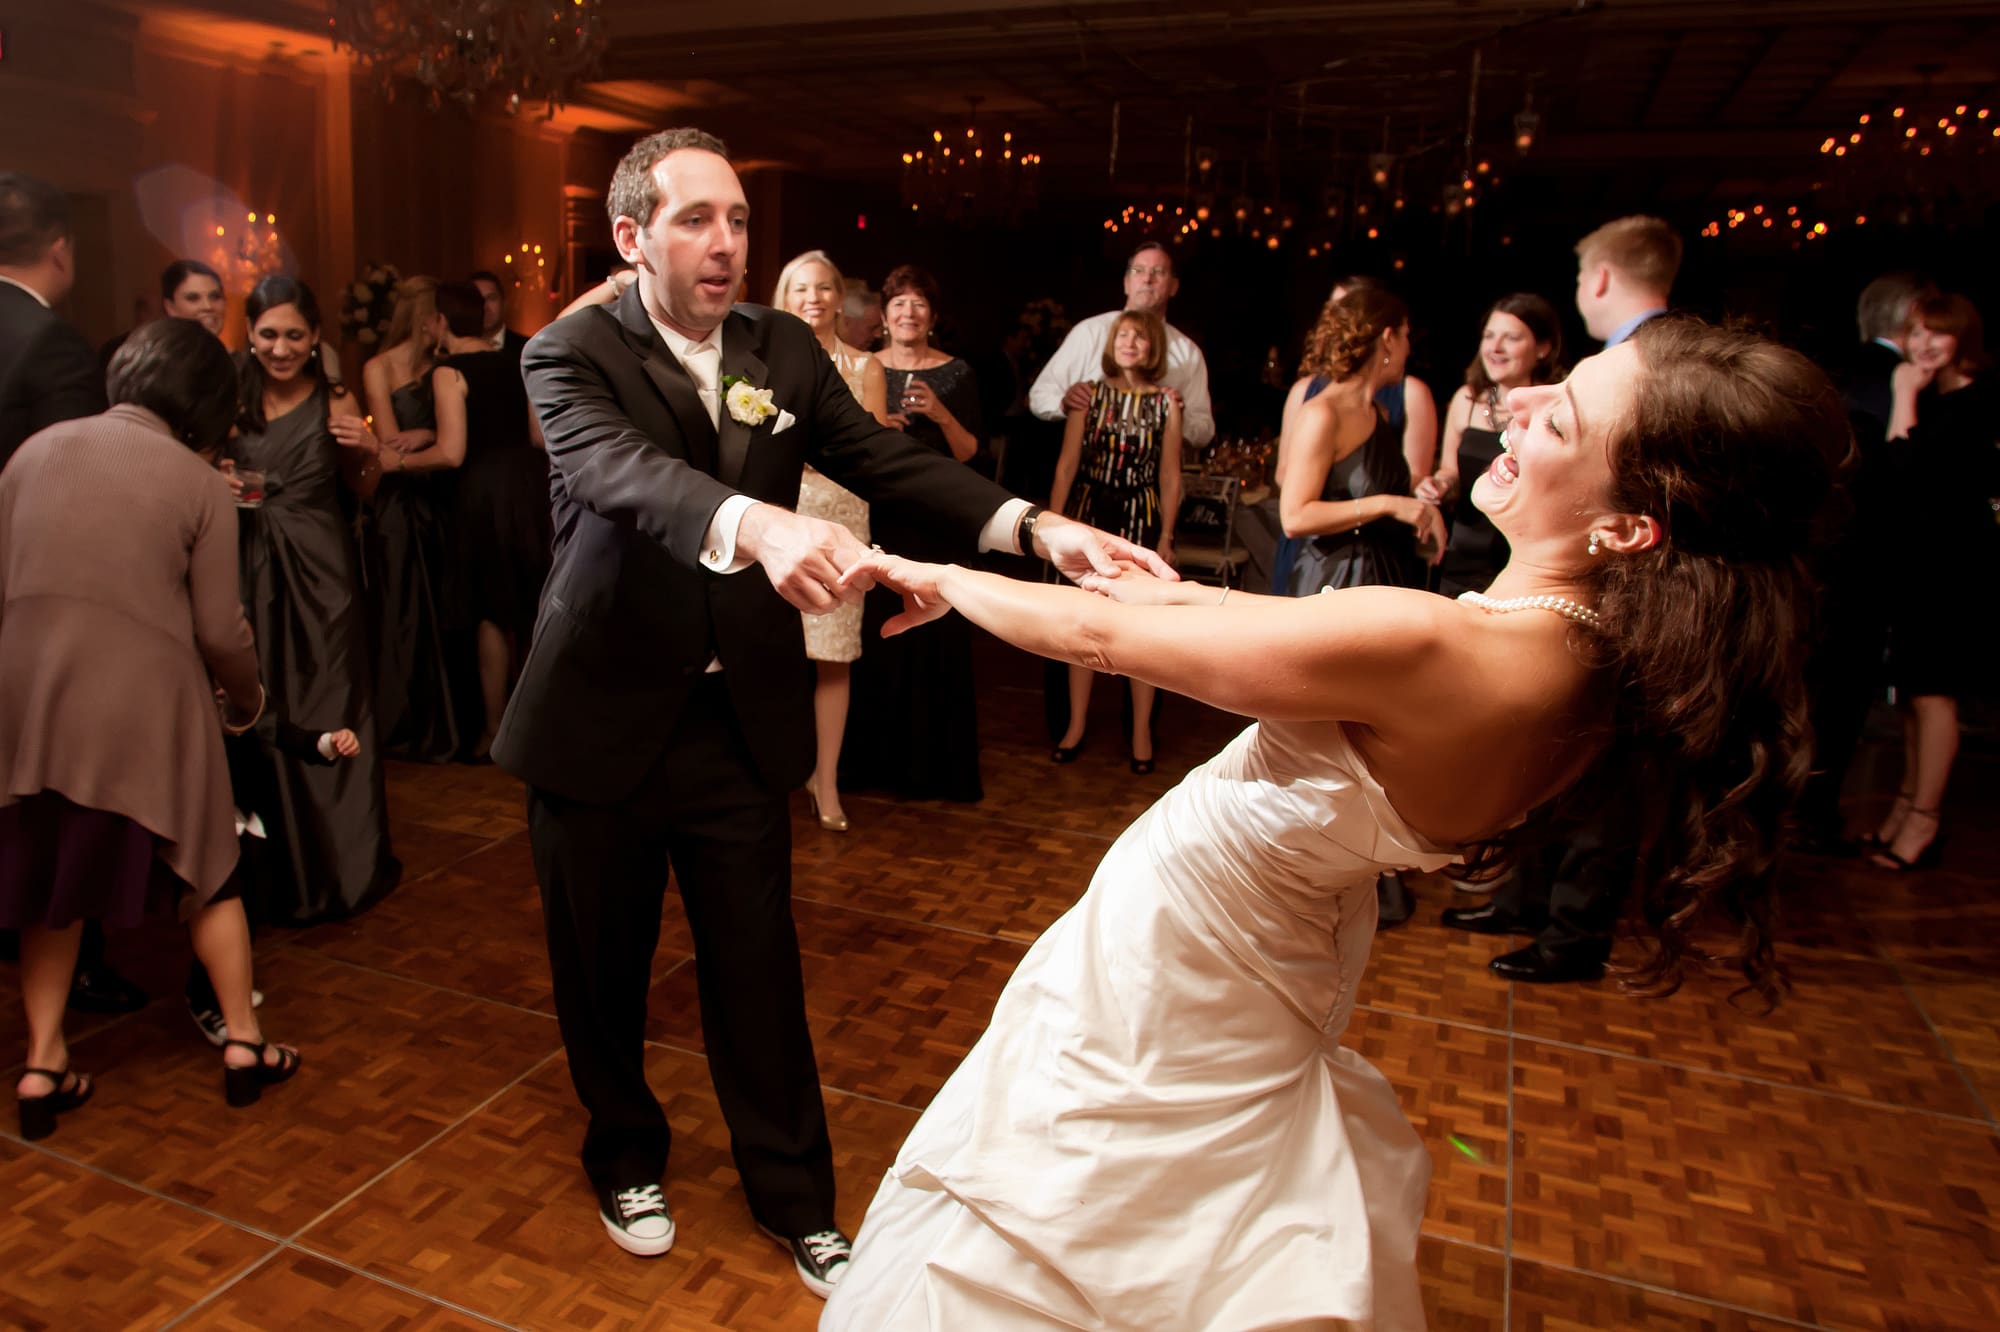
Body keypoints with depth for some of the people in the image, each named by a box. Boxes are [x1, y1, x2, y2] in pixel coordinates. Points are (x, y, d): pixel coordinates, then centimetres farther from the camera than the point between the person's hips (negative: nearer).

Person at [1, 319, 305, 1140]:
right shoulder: (199, 482, -4)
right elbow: (220, 630, -5)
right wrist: (248, 700, 14)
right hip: (142, 703, -3)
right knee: (205, 870, 15)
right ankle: (243, 1043, 22)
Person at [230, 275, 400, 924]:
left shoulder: (335, 401, -1)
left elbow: (358, 489, 8)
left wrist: (367, 452, -12)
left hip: (319, 571, -1)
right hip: (246, 570, 2)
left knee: (330, 711, 5)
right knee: (257, 716, 7)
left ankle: (340, 862, 18)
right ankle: (275, 867, 21)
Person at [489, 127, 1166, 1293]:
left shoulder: (785, 351, 2)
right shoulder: (572, 355, -10)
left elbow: (886, 457, -9)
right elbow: (620, 470, -31)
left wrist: (1037, 526, -27)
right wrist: (755, 522, -53)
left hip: (740, 721, 2)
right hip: (604, 718, -2)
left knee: (760, 970, 10)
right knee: (605, 967, 15)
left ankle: (797, 1197, 30)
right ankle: (628, 1156, 43)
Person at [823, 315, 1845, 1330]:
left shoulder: (1426, 646, -37)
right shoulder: (1596, 654, -12)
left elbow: (1097, 635, -24)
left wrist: (947, 580, -7)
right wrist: (1186, 599, 13)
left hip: (1160, 984, -7)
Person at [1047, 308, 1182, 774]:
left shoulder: (1166, 404, 1)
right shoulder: (1090, 395, 2)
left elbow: (1170, 478, 2)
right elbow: (1066, 466, 1)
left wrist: (1165, 538, -1)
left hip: (1141, 519, -1)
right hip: (1089, 513, 1)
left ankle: (1141, 731, 13)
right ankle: (1076, 725, 19)